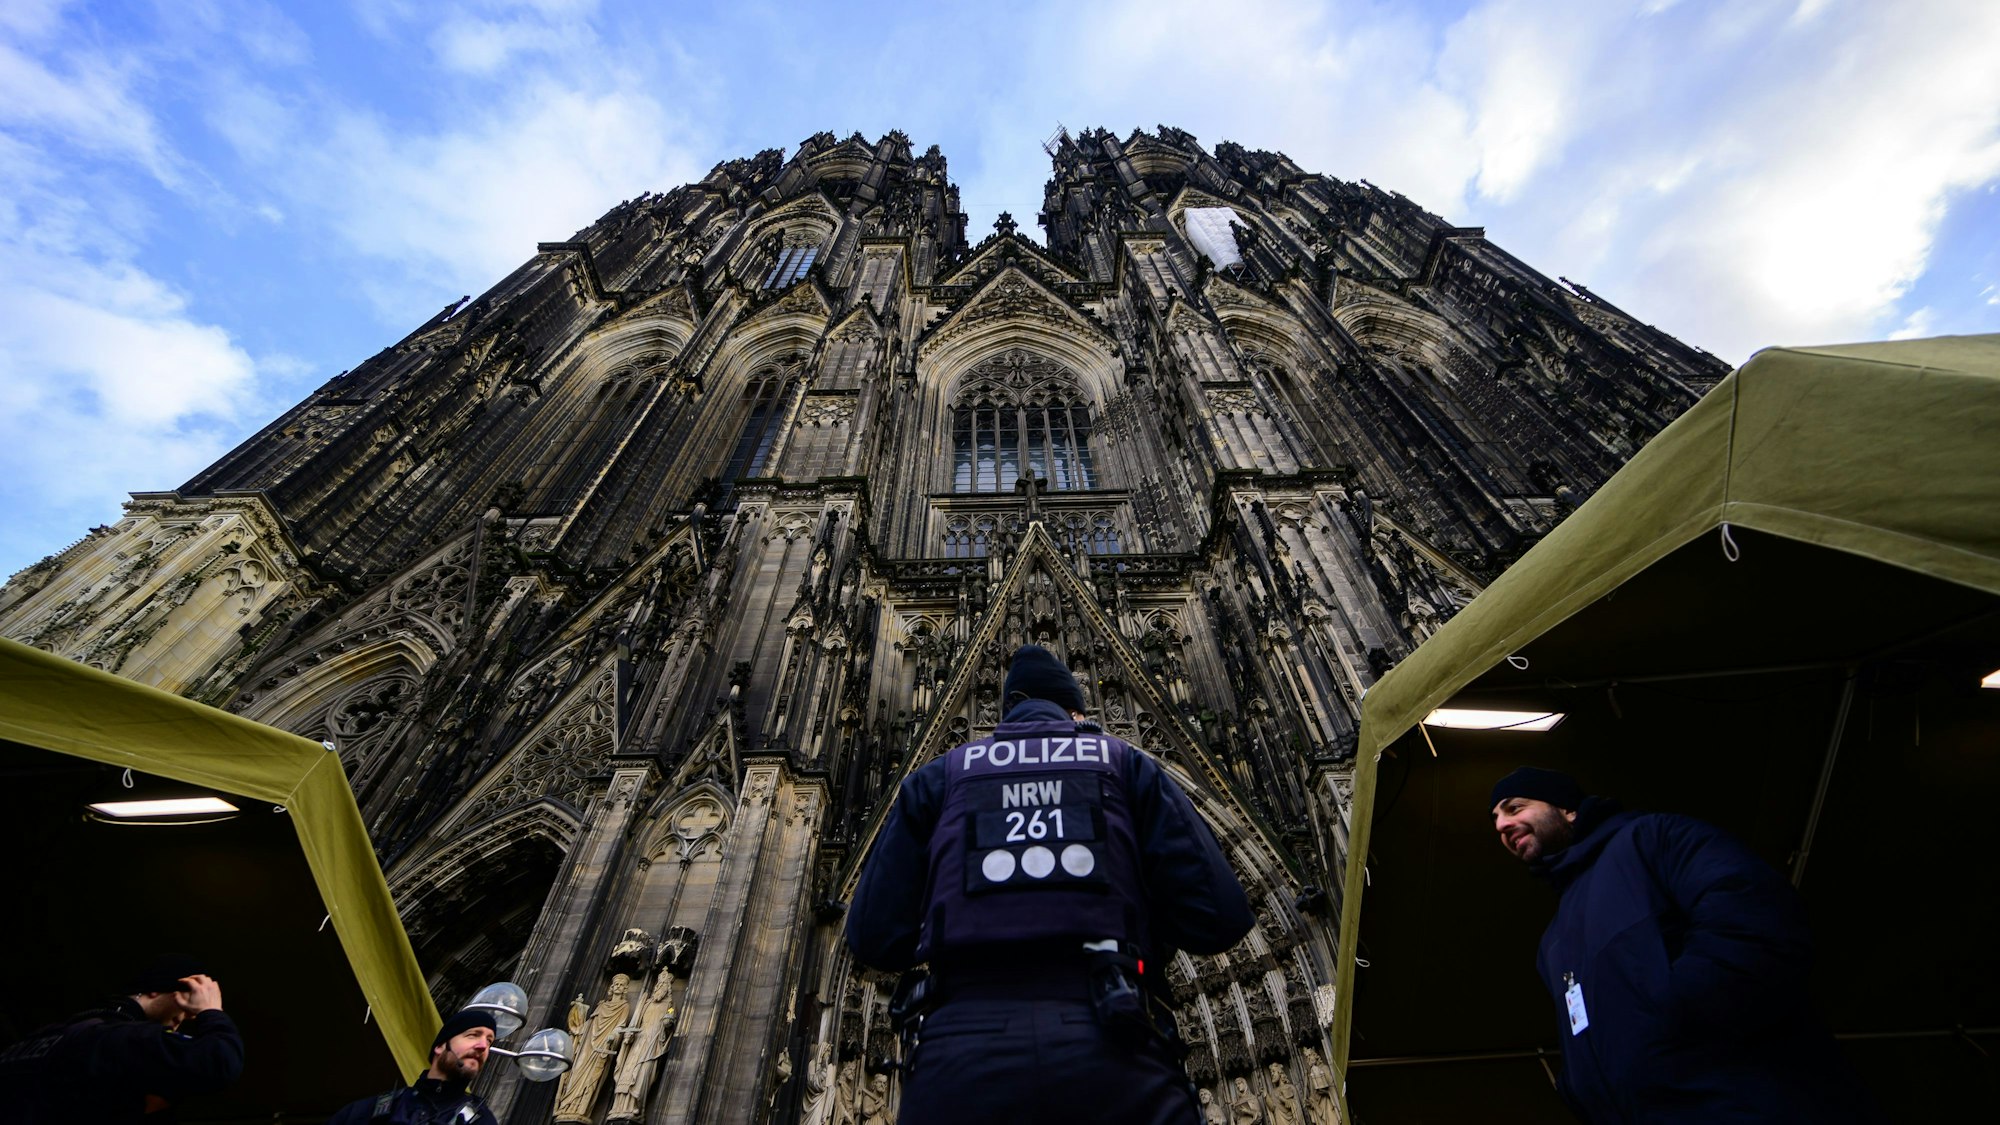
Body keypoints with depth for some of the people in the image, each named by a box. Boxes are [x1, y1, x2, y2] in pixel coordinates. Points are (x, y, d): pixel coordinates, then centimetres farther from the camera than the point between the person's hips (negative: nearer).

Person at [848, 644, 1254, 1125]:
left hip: (960, 1053, 1)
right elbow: (1220, 918, 3)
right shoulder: (1125, 764, 12)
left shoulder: (939, 777, 15)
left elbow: (873, 938, 8)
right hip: (1109, 1052, 0)